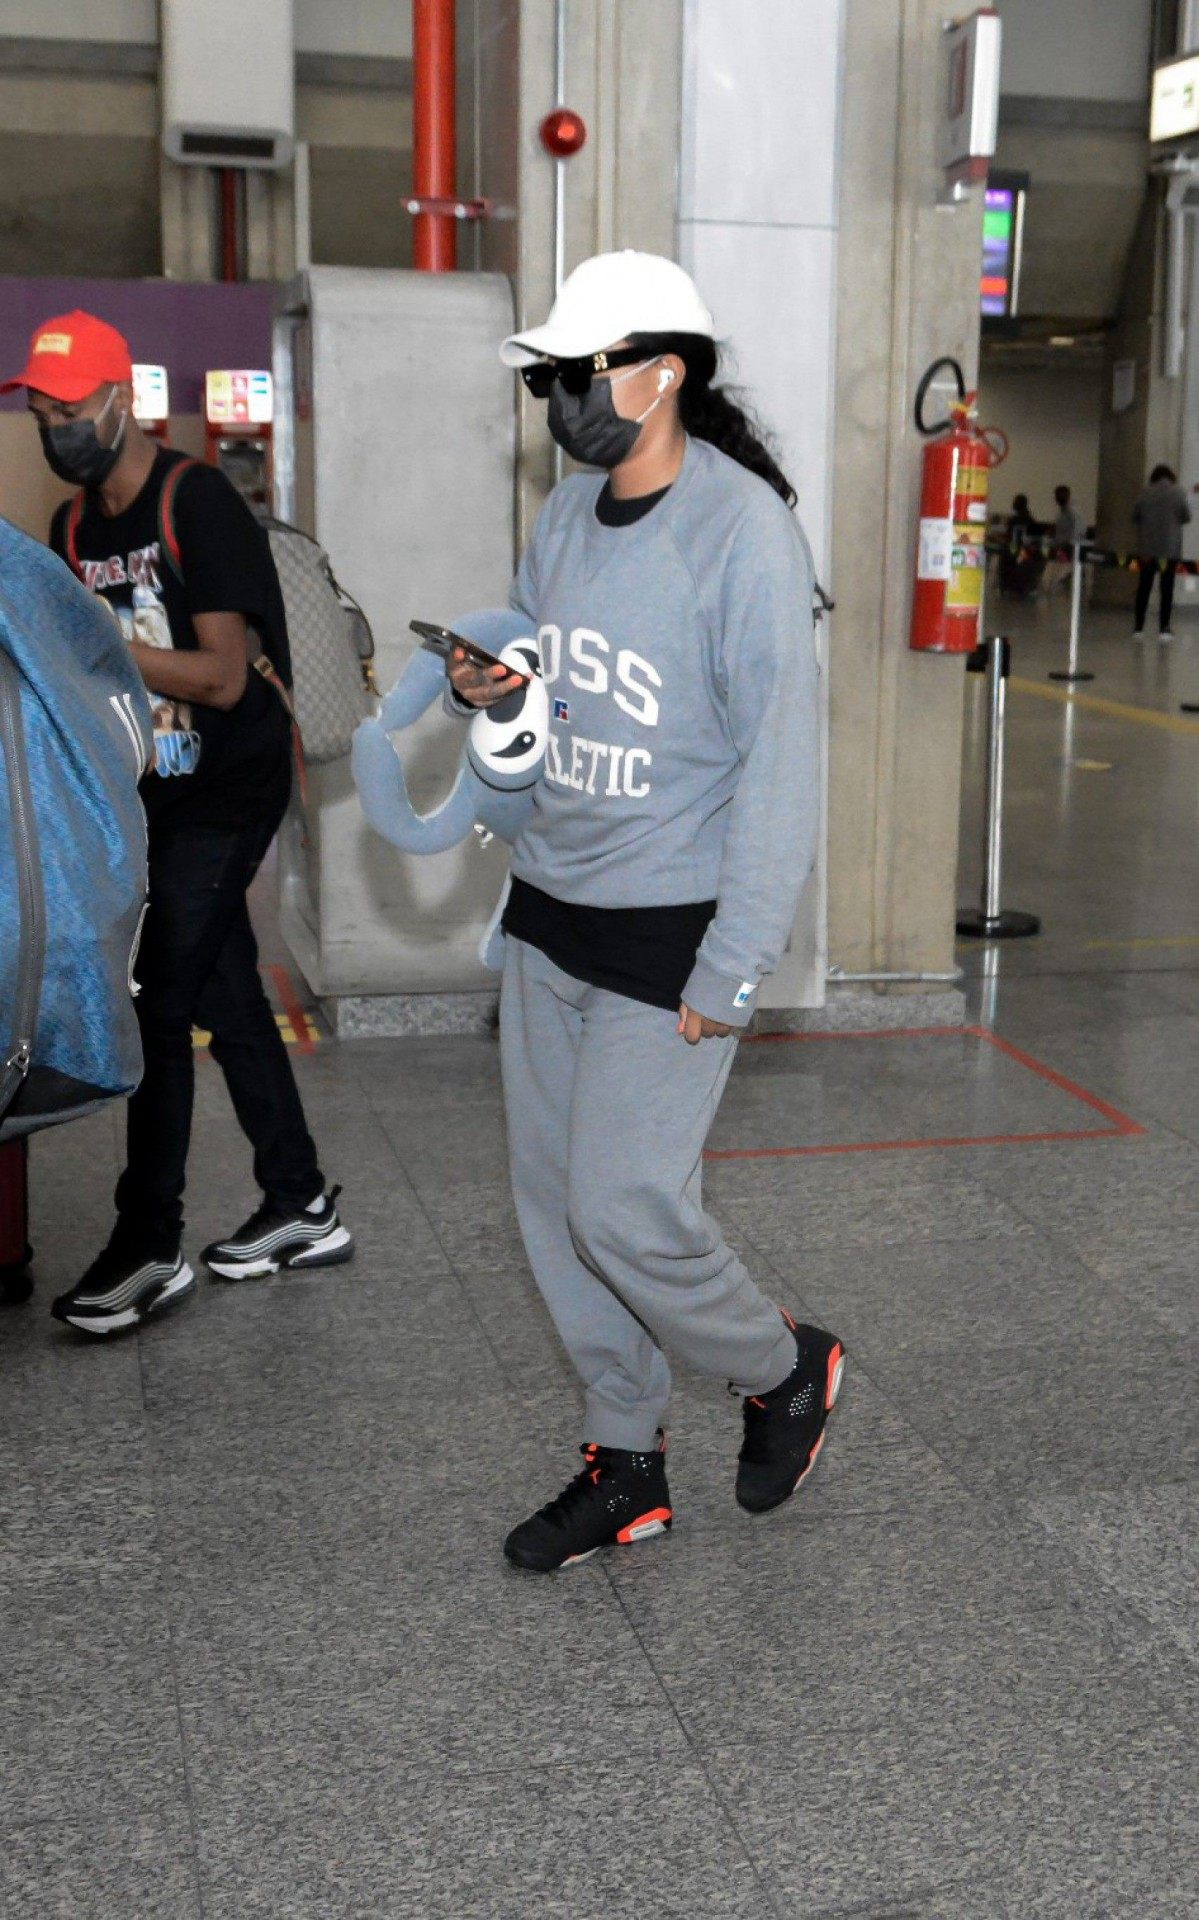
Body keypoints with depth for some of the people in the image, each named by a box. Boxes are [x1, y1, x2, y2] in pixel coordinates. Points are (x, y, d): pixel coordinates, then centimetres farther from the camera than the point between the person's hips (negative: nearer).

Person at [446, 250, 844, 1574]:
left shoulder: (744, 531, -15)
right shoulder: (568, 514, 8)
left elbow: (780, 760, -17)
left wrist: (729, 975, -19)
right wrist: (481, 687, -4)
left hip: (669, 933, -7)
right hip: (546, 915, 8)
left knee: (624, 1208, -6)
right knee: (553, 1200, 11)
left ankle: (783, 1370, 24)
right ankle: (626, 1465, 27)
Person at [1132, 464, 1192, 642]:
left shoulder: (1145, 493, -1)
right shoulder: (1178, 493, -5)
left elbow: (1135, 516, 3)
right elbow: (1186, 517, 0)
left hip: (1147, 547, 2)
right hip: (1170, 547, -2)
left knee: (1144, 587, 9)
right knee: (1167, 588, 2)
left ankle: (1138, 628, 10)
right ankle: (1163, 629, -2)